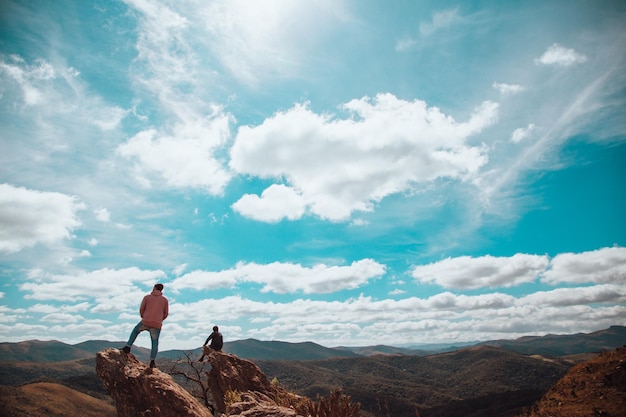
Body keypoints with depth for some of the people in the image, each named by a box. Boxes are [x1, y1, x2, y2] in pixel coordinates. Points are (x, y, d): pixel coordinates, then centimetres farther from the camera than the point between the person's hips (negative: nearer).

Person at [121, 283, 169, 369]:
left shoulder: (147, 297, 5)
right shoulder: (165, 300, 8)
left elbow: (141, 310, 7)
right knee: (155, 342, 12)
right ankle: (152, 361, 2)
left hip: (145, 322, 0)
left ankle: (128, 347, 27)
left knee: (135, 331, 31)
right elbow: (165, 314, 10)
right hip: (157, 324, 0)